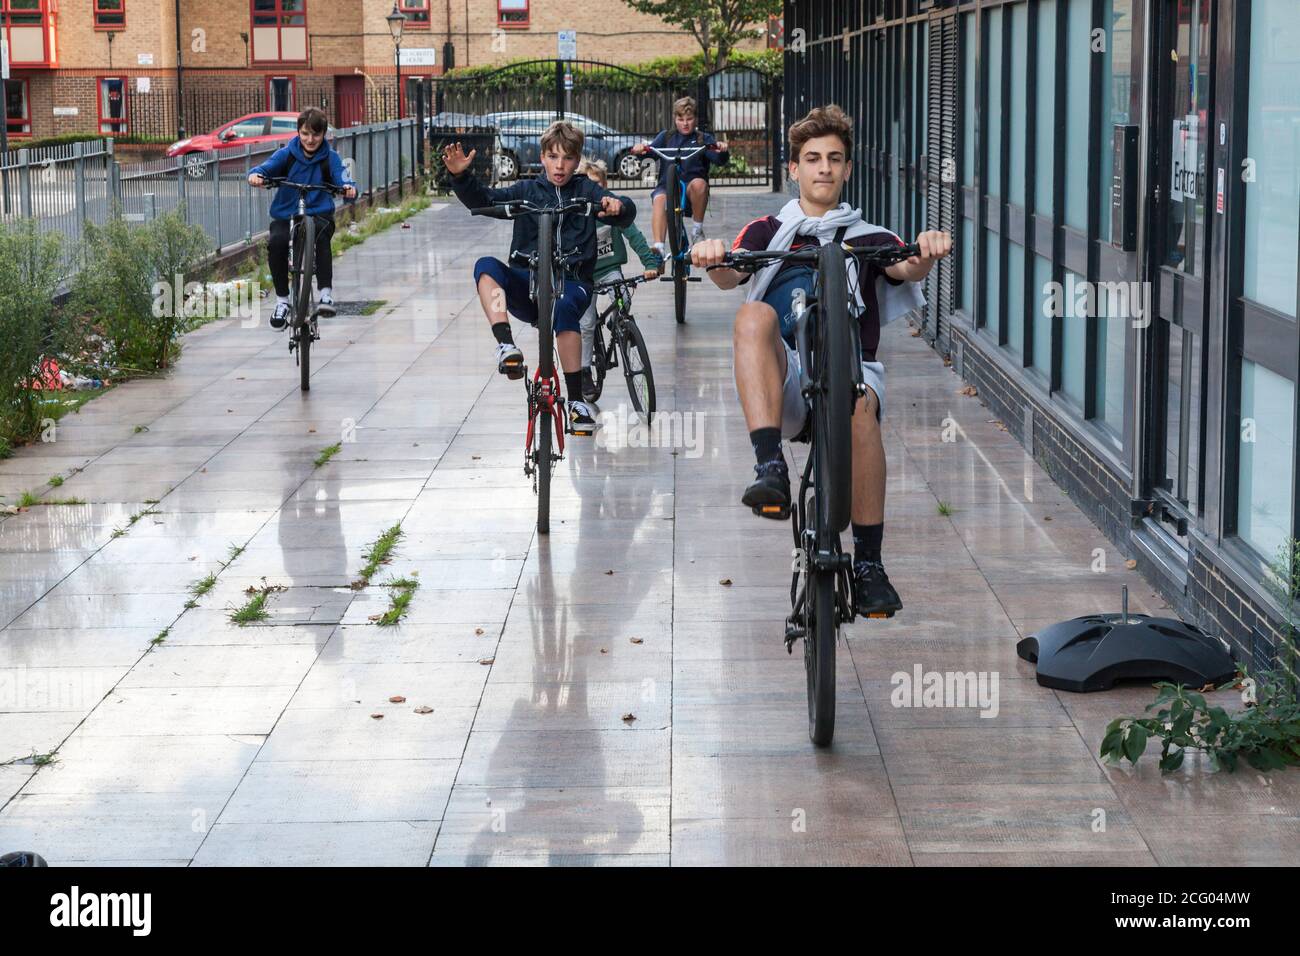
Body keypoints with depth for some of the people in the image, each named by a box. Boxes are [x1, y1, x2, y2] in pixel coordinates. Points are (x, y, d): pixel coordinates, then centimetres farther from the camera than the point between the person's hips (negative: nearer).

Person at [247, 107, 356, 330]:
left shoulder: (330, 158, 0)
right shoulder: (287, 154, 1)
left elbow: (342, 178, -15)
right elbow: (268, 167, -12)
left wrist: (349, 188, -39)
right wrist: (256, 174, -36)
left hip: (318, 213, -1)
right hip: (285, 214, 1)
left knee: (322, 234, -36)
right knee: (276, 242, -29)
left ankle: (326, 293, -31)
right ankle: (282, 300, -14)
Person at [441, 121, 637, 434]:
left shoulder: (586, 191, 11)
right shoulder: (527, 190, 13)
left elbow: (626, 214, -5)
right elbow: (483, 199, 0)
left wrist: (617, 207, -30)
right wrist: (460, 176, -20)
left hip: (571, 281, -2)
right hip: (527, 280, 2)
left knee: (564, 307, -37)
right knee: (486, 266, -28)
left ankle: (577, 400, -31)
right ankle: (506, 346, -41)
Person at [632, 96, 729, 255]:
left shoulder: (703, 139, 11)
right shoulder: (666, 136, 17)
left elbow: (719, 160, -4)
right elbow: (651, 149, 1)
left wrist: (722, 151, -28)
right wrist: (641, 149, -23)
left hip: (692, 193, -1)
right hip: (667, 186, 1)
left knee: (699, 183, -35)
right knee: (660, 199, -34)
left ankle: (697, 229, -16)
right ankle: (658, 247, -47)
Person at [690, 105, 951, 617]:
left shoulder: (868, 239, 22)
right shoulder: (768, 232, 22)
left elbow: (907, 268, -2)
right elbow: (729, 277, 0)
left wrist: (927, 252, -27)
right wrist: (714, 260, -26)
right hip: (784, 376, 0)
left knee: (858, 402, -37)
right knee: (754, 315, -31)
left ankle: (869, 562, -31)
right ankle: (771, 469, -44)